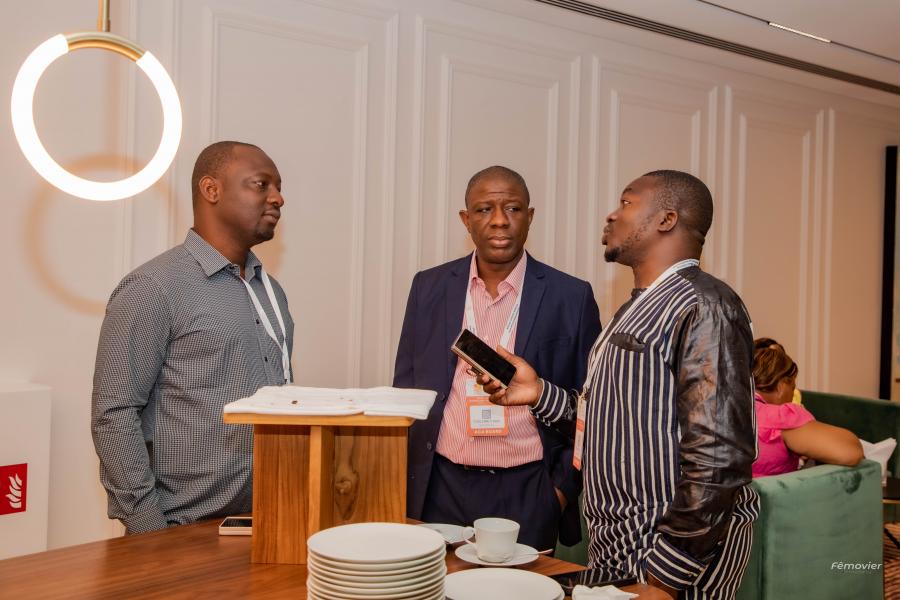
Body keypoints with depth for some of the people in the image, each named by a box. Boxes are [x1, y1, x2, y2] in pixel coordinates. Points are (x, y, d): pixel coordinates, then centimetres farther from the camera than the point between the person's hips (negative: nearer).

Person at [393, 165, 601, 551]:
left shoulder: (571, 297, -3)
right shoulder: (429, 287, 3)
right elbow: (405, 389, 9)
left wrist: (564, 485, -3)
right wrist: (401, 487, 5)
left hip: (527, 493, -1)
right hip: (439, 488, 2)